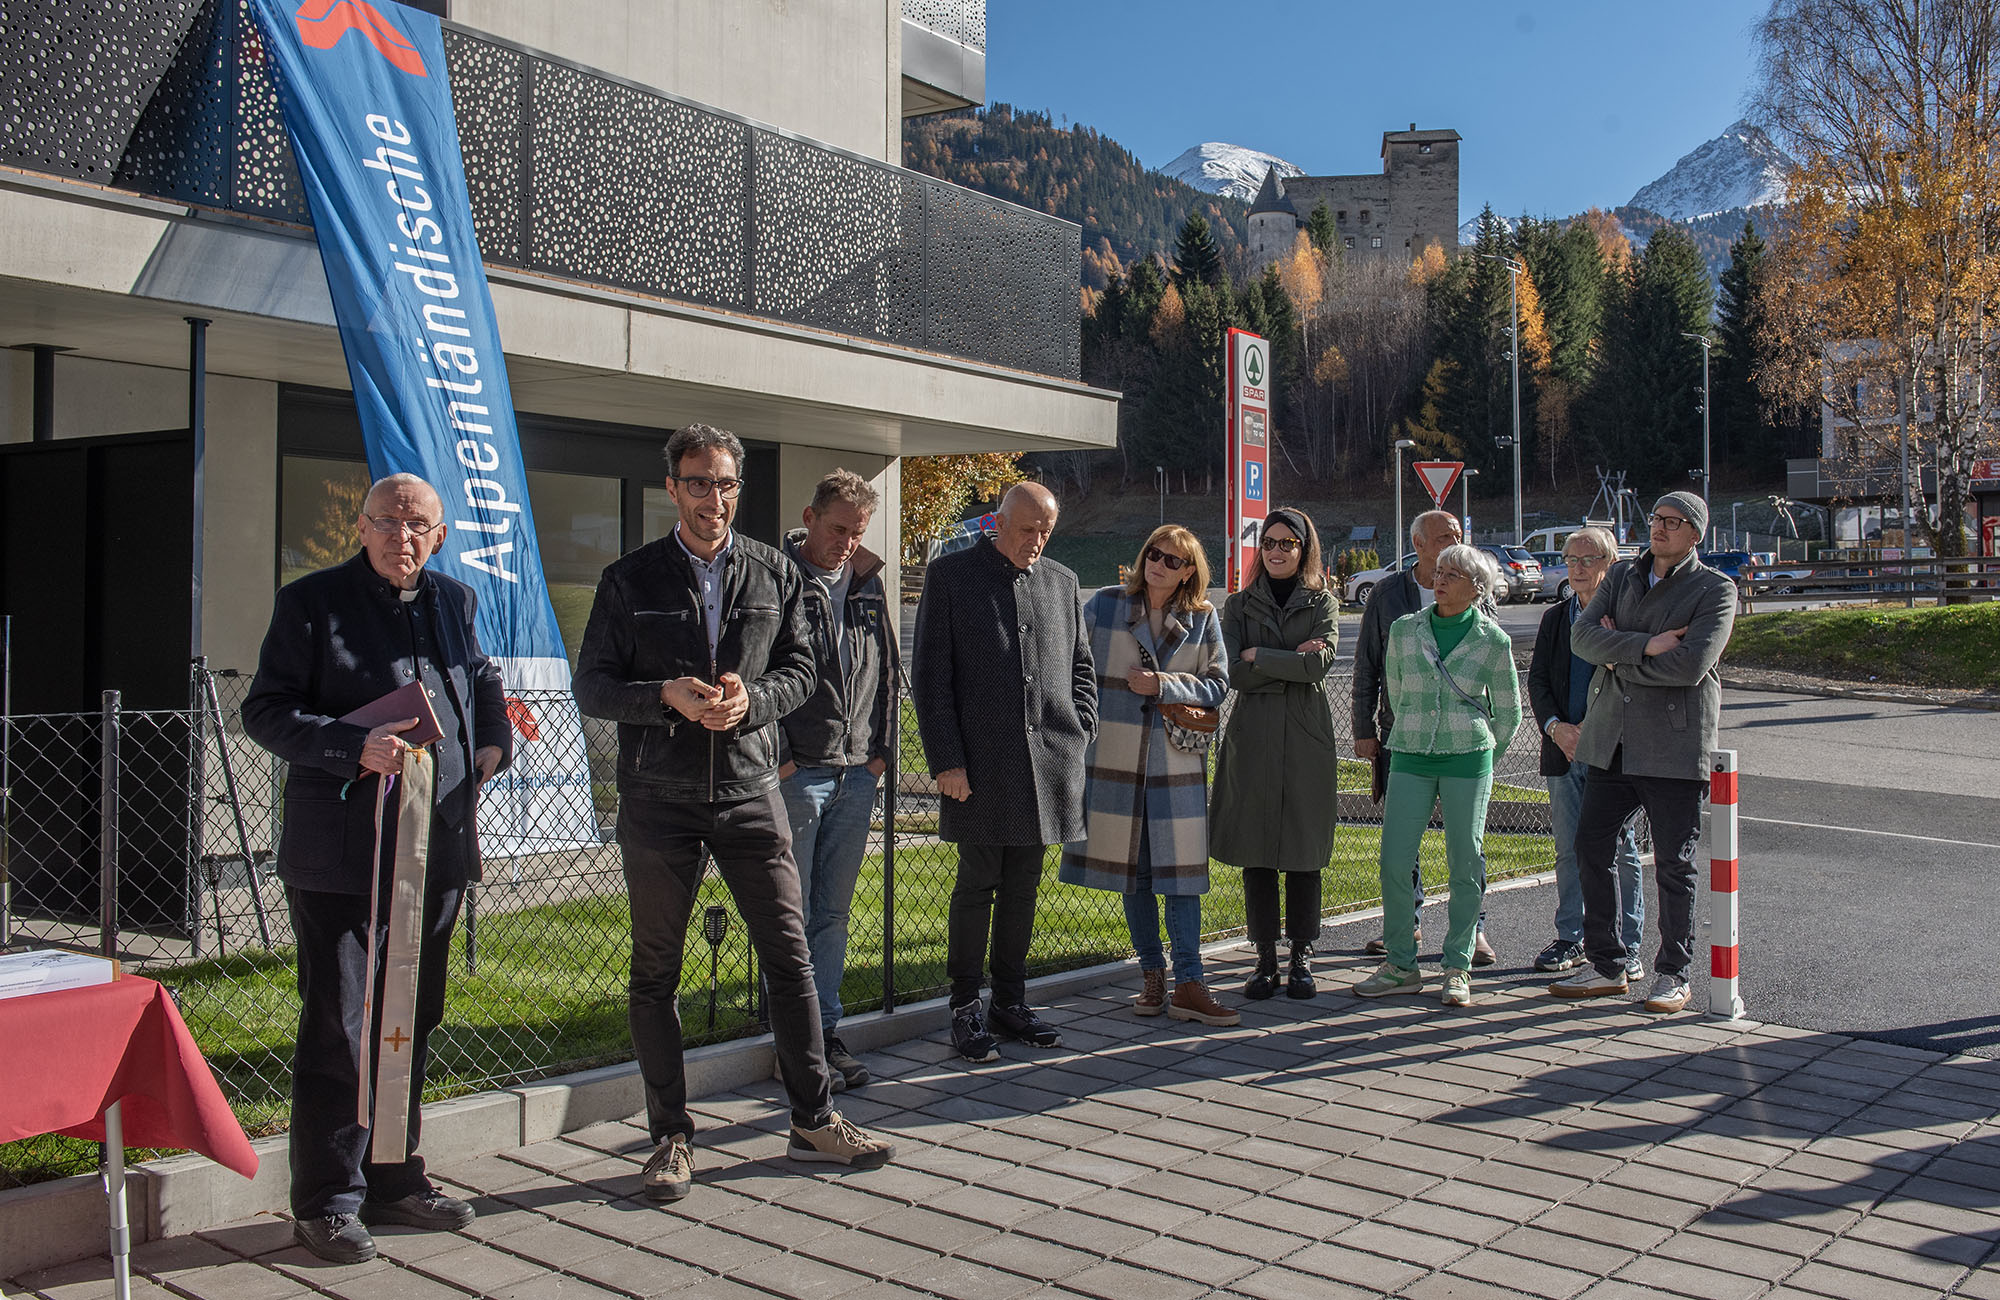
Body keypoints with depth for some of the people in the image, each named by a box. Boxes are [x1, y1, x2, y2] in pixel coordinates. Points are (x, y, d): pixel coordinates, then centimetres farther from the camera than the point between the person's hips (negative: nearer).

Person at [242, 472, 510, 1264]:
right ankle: (326, 1202, 12)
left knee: (413, 1021, 14)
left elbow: (481, 680, 27)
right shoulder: (311, 602, -4)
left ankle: (394, 1179, 27)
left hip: (437, 849, 6)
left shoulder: (454, 602, 12)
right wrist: (355, 749, -20)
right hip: (341, 856, -5)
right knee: (337, 1029, -1)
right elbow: (264, 712, -7)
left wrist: (492, 741, 9)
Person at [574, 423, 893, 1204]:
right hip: (658, 797, -1)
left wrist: (751, 698, -12)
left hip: (750, 789, 1)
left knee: (790, 955, 2)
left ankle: (814, 1122, 15)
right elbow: (592, 686, 1)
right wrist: (666, 696, -17)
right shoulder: (630, 580, 2)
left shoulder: (775, 575, 8)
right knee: (655, 971, 5)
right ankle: (670, 1139, 17)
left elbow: (800, 671, 9)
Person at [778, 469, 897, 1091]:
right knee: (791, 916, 1)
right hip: (795, 774, -5)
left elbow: (887, 669, 18)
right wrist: (777, 756, -11)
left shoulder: (869, 585, 13)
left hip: (857, 775, 6)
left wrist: (881, 748, 10)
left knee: (833, 912, 12)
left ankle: (826, 1033, 19)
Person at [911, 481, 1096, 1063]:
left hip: (1047, 763, 4)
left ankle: (1011, 1001, 22)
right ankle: (966, 1009, 12)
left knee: (1023, 888, 11)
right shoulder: (951, 574, 0)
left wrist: (1078, 736, 7)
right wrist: (947, 759, -9)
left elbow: (1080, 668, 19)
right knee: (977, 885, 1)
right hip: (980, 764, -4)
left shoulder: (1062, 582, 13)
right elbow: (930, 676, -3)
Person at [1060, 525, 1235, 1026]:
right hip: (1114, 756, 1)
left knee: (1180, 869, -4)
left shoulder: (1203, 618, 4)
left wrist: (1163, 684, -11)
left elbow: (1217, 685, 3)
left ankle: (1188, 985, 0)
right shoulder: (1104, 605, 2)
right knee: (1131, 870, 7)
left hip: (1176, 760, 0)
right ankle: (1152, 974, 20)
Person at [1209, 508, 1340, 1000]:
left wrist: (1258, 657, -8)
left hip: (1307, 737, -1)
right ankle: (1265, 957, 11)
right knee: (1256, 851, 2)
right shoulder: (1238, 605, 9)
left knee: (1305, 850, 2)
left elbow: (1321, 663, -10)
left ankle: (1301, 956, 12)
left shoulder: (1322, 603, 7)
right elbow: (1234, 673, -4)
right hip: (1253, 737, 1)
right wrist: (1293, 662, -9)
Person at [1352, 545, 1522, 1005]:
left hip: (1468, 759, -2)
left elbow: (1508, 710, 11)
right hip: (1410, 757, 2)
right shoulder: (1404, 630, 5)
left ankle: (1458, 967, 14)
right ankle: (1402, 965, 9)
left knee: (1466, 864, 1)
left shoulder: (1493, 640, 0)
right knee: (1394, 861, -3)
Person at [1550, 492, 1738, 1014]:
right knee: (1590, 848, 7)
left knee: (1673, 865, 2)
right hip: (1610, 740, 5)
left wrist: (1620, 657, -8)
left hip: (1675, 746, -5)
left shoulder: (1715, 590, -3)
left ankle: (1673, 975, 17)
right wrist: (1645, 646, -16)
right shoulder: (1622, 576, 13)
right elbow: (1582, 636, -2)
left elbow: (1690, 665, -18)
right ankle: (1606, 966, 20)